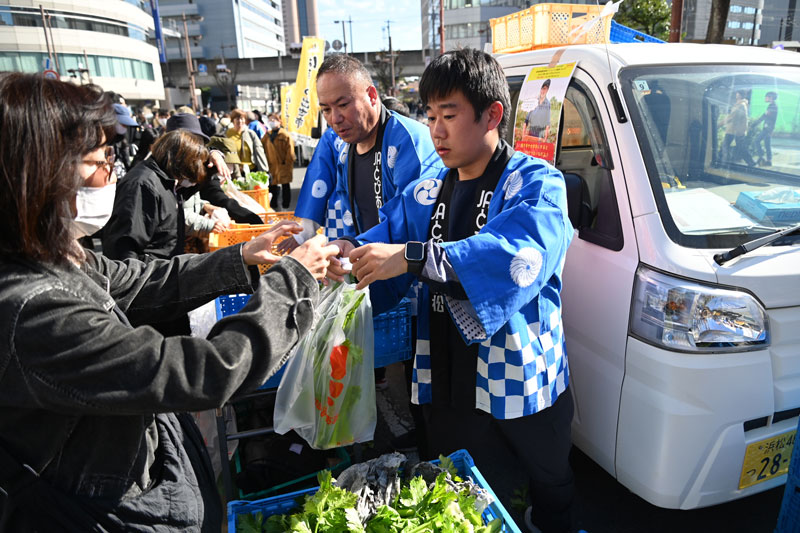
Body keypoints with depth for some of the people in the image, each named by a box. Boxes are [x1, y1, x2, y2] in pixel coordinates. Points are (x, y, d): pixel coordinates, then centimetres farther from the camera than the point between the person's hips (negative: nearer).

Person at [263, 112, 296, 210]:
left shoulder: (285, 135, -7)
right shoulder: (267, 135, 8)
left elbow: (290, 152, -11)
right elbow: (263, 149, 11)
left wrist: (287, 164, -14)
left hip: (283, 166, -5)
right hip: (271, 166, 5)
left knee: (285, 187, 6)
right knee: (272, 187, 11)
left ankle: (285, 207, 15)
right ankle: (273, 207, 23)